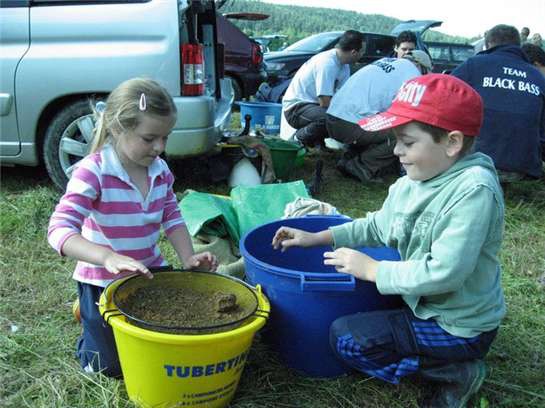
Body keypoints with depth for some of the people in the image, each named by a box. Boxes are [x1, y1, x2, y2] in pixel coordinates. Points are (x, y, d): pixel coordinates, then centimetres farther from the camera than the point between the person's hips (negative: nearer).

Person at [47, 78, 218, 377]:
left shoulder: (160, 170, -6)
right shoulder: (93, 171, -25)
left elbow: (172, 219, 3)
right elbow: (59, 230, -33)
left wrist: (188, 258, -13)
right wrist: (109, 257, -49)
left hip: (150, 274, 5)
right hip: (102, 282, -5)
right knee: (114, 366, 6)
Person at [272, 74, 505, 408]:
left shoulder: (474, 190, -27)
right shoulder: (412, 182, -3)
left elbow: (445, 272, -33)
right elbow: (378, 226, 11)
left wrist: (372, 270, -23)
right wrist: (317, 238, 4)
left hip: (460, 326, -9)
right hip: (422, 302, 9)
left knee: (347, 337, -14)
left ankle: (456, 373, -1)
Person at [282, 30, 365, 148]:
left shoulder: (344, 65, 6)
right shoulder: (327, 63, -23)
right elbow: (325, 104, -24)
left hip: (314, 105, 10)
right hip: (296, 107, -10)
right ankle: (300, 139, -10)